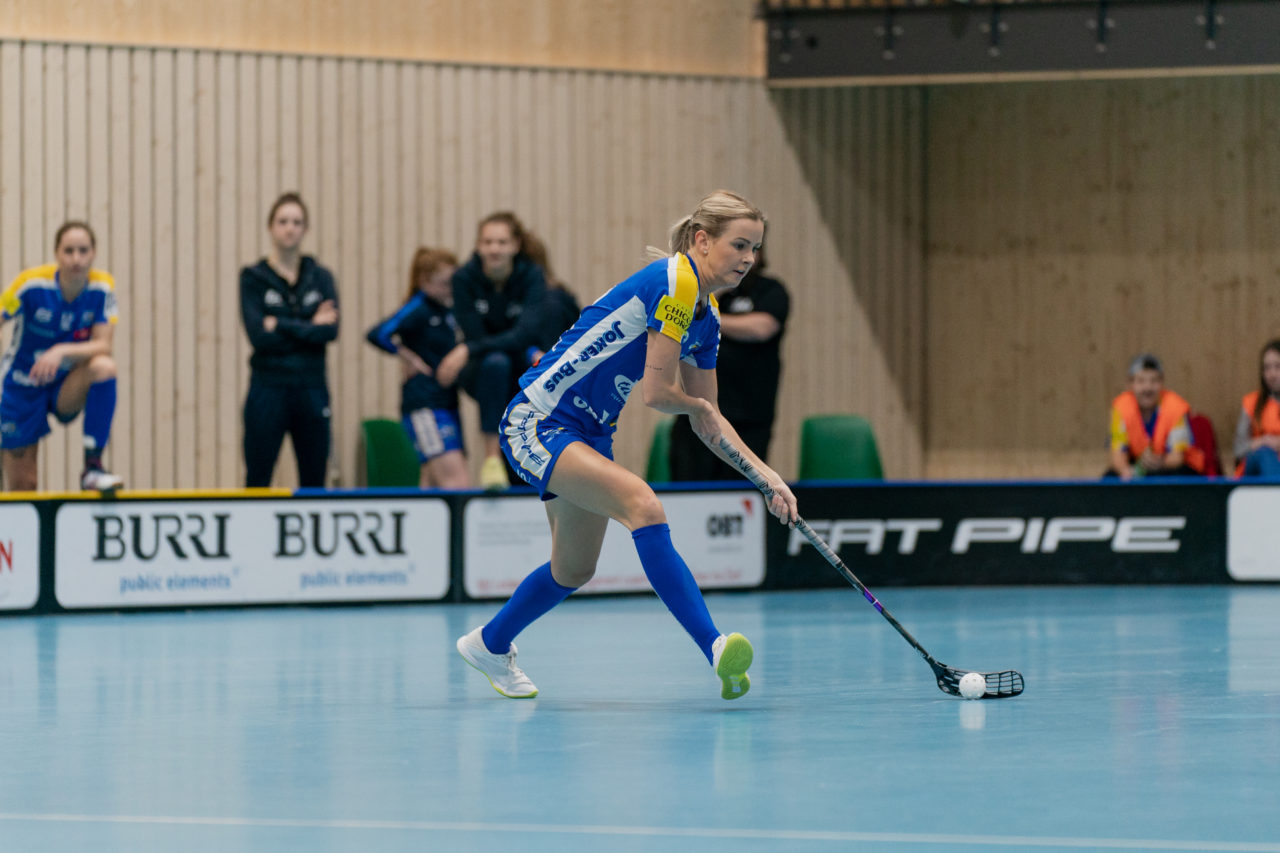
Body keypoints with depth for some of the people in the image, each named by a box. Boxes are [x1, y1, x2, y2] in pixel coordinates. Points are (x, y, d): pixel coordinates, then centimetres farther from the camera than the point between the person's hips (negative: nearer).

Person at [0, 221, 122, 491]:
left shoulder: (102, 286, -13)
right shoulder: (32, 284, -20)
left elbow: (103, 345, -19)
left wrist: (61, 351, -36)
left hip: (67, 390, 1)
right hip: (24, 388, -1)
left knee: (104, 366, -32)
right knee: (22, 489, -5)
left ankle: (93, 466, -28)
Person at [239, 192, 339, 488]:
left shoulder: (320, 278, 7)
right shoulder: (254, 278, 0)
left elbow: (330, 330, -8)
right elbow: (259, 336, -13)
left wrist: (280, 326, -14)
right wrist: (310, 327, -9)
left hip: (312, 391, 3)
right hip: (269, 389, -3)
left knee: (314, 483, 5)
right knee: (257, 483, -3)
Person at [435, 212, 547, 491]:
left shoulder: (531, 276, -12)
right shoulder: (464, 278, -12)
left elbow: (526, 333, -26)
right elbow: (475, 336, -15)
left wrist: (468, 351, -35)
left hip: (522, 373, 3)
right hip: (480, 373, -3)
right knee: (495, 362, -34)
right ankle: (491, 458, -36)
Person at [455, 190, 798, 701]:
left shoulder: (707, 317, 8)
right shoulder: (674, 282, -20)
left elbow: (707, 419, 15)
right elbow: (656, 394, -21)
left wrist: (765, 474, 5)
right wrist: (698, 405, -1)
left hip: (588, 436, 10)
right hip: (538, 423, -10)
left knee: (573, 571, 20)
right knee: (640, 501, -31)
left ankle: (489, 645, 47)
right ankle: (715, 648, -42)